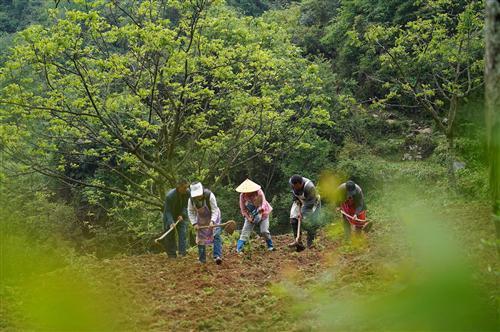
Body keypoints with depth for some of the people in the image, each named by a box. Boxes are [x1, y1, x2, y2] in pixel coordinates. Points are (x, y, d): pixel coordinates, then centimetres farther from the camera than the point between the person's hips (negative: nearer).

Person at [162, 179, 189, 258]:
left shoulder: (187, 193, -16)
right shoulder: (170, 195, -29)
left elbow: (186, 206, -3)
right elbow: (168, 211, -26)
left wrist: (182, 215, -19)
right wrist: (171, 222, -36)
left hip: (181, 216, 3)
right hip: (170, 216, -3)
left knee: (183, 232, -9)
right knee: (170, 235, -3)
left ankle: (182, 252, -9)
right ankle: (172, 254, 4)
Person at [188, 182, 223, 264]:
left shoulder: (209, 195, -30)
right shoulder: (191, 199, -20)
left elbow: (215, 210, -29)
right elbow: (191, 212, -11)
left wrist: (212, 221, -41)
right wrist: (194, 223, -22)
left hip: (213, 217, -4)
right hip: (201, 219, 4)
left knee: (216, 236, -19)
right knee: (200, 238, 6)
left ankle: (217, 256, -26)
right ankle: (202, 259, 15)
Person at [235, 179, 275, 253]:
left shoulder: (259, 193, -22)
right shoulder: (242, 195, -16)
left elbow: (263, 205, -23)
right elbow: (243, 209, -9)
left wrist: (259, 213, -39)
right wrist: (248, 218, -20)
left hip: (262, 214, -2)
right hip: (250, 216, 2)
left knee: (264, 231, -10)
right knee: (245, 231, -9)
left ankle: (270, 246, 11)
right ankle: (239, 249, -11)